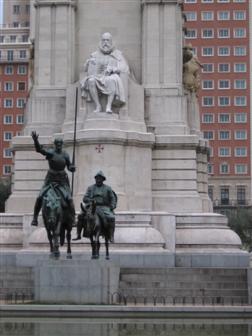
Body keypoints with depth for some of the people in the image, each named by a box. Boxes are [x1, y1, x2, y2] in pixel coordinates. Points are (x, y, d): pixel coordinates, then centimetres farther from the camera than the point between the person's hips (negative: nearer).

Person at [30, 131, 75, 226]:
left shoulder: (65, 155, 1)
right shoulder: (50, 152, -7)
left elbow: (69, 166, 10)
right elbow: (39, 149, -24)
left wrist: (72, 168, -14)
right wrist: (35, 141, -42)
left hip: (62, 179, 1)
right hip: (50, 178, -1)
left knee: (69, 199, -10)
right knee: (40, 197, -8)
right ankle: (35, 217, 4)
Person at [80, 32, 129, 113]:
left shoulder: (117, 54, 13)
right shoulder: (95, 55, 18)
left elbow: (125, 69, 1)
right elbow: (86, 69, 13)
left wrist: (112, 69, -16)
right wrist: (90, 62, -10)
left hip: (112, 77, -2)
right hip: (99, 80, 2)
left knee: (112, 80, -40)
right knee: (91, 81, -34)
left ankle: (109, 106, -44)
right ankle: (98, 106, -33)